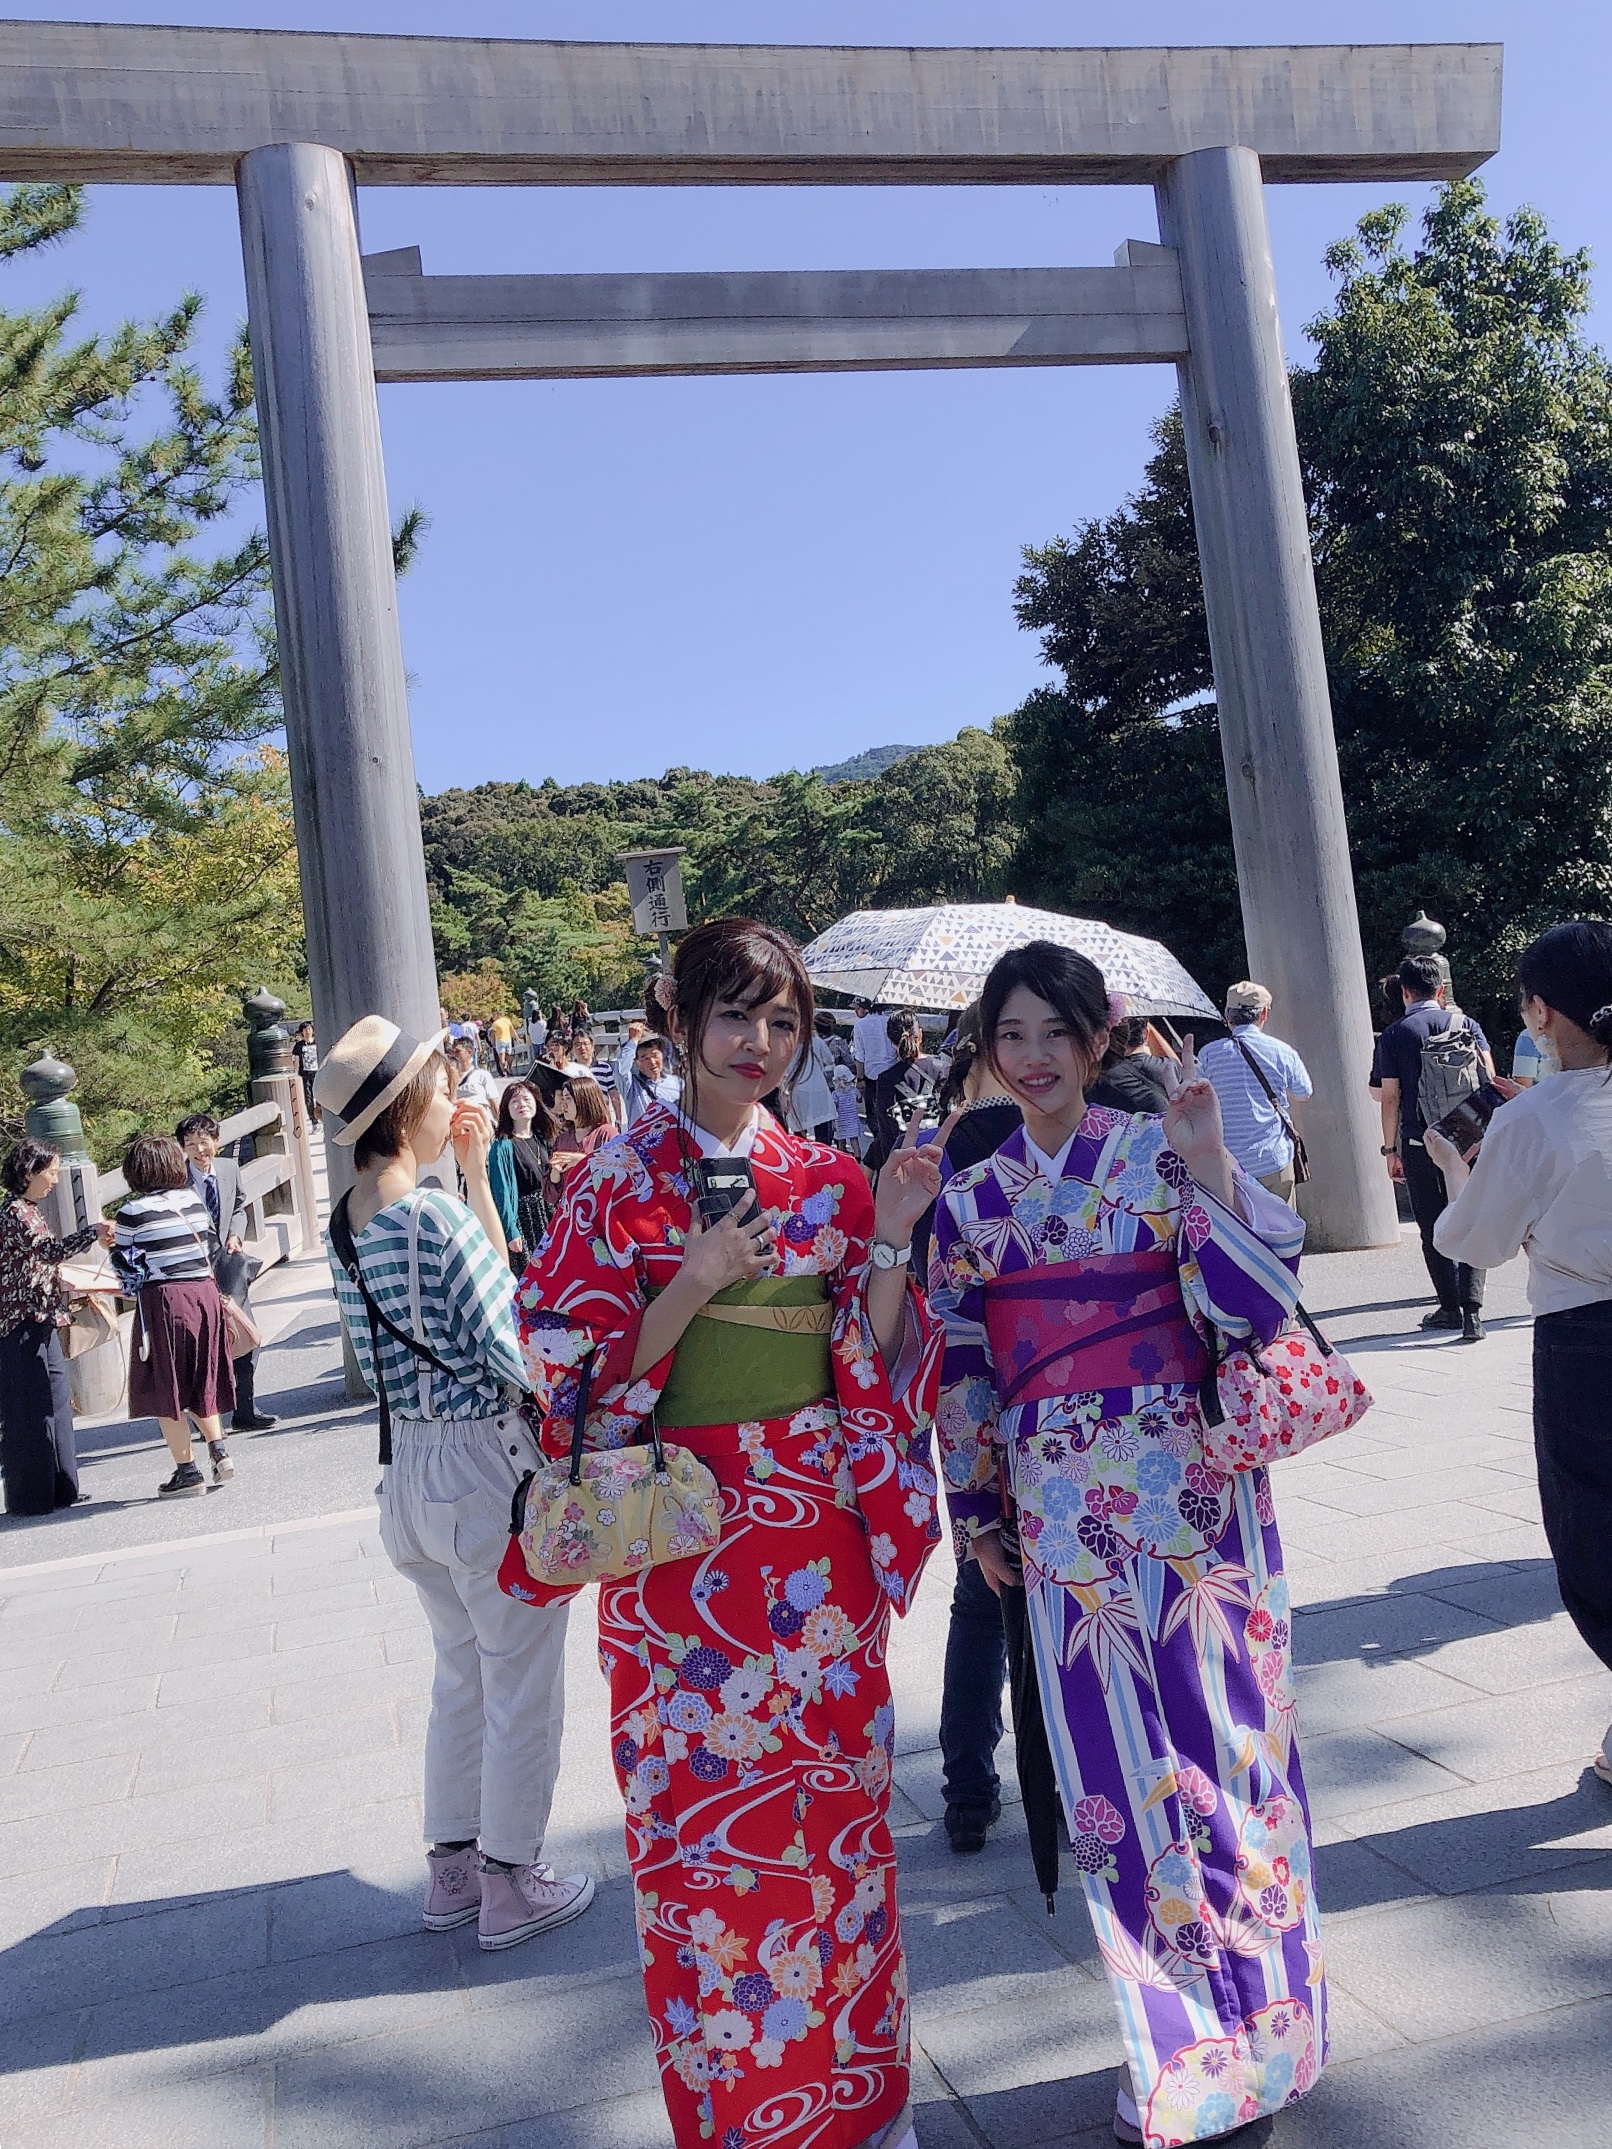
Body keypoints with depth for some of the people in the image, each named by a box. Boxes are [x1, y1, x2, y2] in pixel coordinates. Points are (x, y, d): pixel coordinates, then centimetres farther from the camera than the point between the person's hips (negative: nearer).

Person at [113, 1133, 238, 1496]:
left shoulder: (133, 1212, -10)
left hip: (163, 1301, -5)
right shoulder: (194, 1199, 5)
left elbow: (126, 1265, -2)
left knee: (167, 1388, 5)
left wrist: (135, 1291, 18)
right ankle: (218, 1449, 13)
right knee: (200, 1381, 21)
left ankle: (187, 1472, 7)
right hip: (205, 1291, 6)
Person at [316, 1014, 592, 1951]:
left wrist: (473, 1172, 9)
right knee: (523, 1690, 11)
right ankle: (513, 1886, 25)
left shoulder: (349, 1221, 3)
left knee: (462, 1676, 24)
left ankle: (453, 1871, 37)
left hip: (409, 1473, 8)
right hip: (489, 1471, -8)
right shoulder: (437, 1215, -23)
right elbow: (517, 1353, -21)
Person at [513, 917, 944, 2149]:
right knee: (703, 1813, 7)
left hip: (820, 1529, 3)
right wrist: (693, 1283, -21)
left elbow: (876, 1362, 5)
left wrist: (889, 1242, -11)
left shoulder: (826, 1181, 5)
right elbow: (580, 1366, -7)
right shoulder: (622, 1178, -4)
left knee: (836, 1803, 12)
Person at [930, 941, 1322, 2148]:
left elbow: (1254, 1304, -11)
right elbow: (963, 1369, 10)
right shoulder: (973, 1199, 5)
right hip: (1063, 1515, 3)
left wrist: (1208, 1162, -21)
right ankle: (1175, 2047, 30)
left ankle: (1257, 2026, 28)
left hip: (1191, 1495, -2)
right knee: (1116, 1763, 10)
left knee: (1214, 1736, 5)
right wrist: (980, 1516, 13)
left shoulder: (1168, 1155, -3)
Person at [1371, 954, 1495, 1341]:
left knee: (1433, 1230, 10)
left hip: (1419, 1146, -2)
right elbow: (1489, 1081, -1)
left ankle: (1450, 1307, 15)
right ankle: (1472, 1311, -3)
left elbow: (1389, 1097, -5)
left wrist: (1391, 1149, 1)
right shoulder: (1465, 1024, 3)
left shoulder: (1394, 1035, -3)